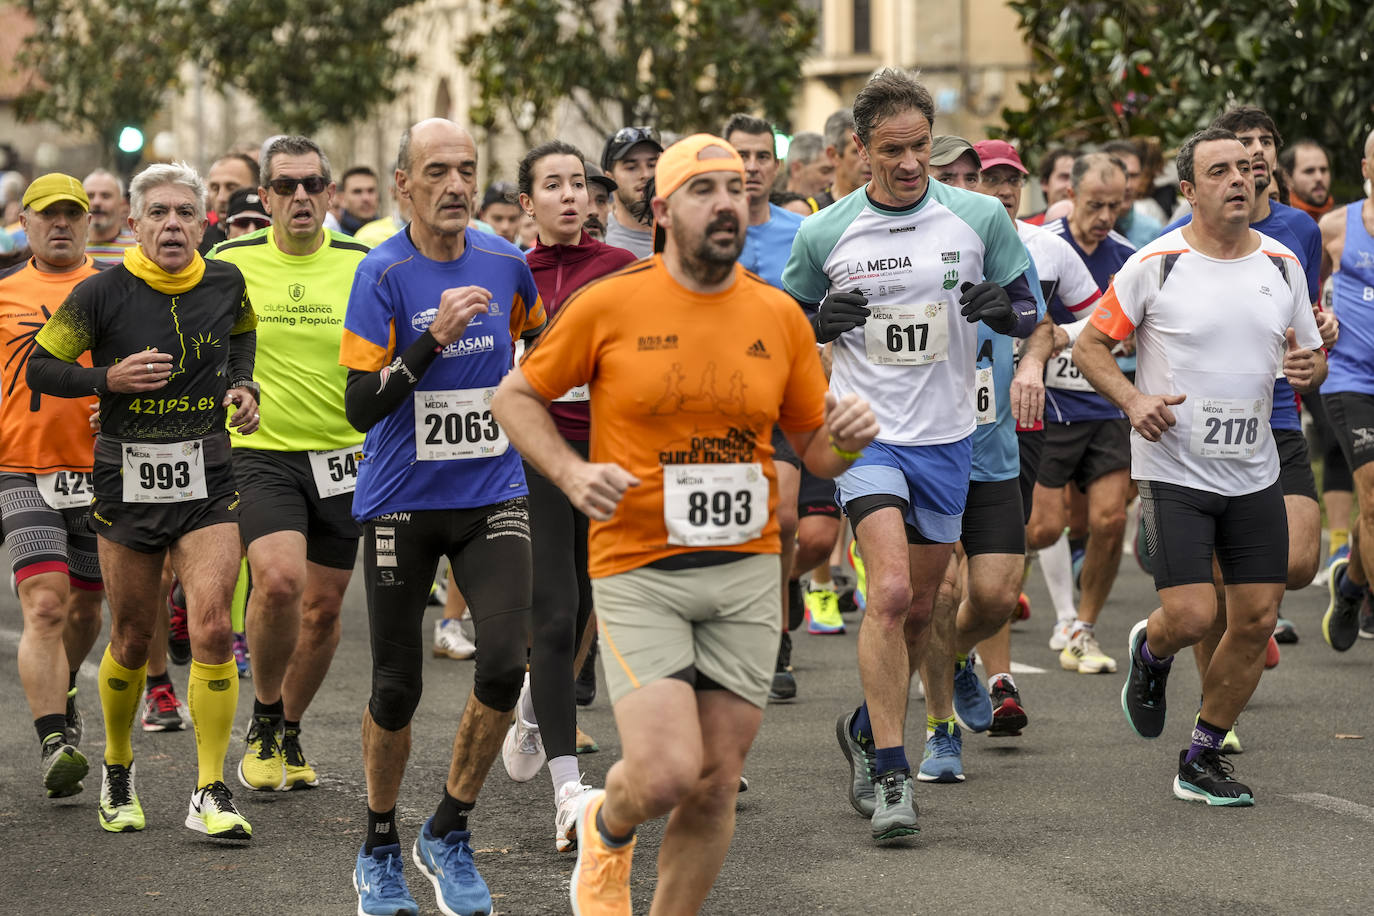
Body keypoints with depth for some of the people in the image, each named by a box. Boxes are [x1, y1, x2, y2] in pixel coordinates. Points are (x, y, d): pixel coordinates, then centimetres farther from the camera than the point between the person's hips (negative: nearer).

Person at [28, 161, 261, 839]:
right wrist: (110, 378, -16)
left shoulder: (226, 283, 0)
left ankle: (210, 793, -8)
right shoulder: (101, 294, -9)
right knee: (132, 637, 8)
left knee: (211, 628, -13)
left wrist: (243, 386, 4)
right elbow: (41, 368, 0)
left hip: (206, 479, 1)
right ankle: (117, 771, 32)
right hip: (126, 478, -1)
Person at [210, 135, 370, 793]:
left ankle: (289, 731, 30)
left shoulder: (363, 264, 0)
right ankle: (263, 721, 1)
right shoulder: (230, 263, -3)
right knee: (279, 578, -23)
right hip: (261, 453, -2)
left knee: (323, 605, 7)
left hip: (344, 458, 2)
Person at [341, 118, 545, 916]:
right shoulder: (383, 274, -11)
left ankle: (450, 835, 4)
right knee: (397, 688, 3)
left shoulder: (506, 264, 1)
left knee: (506, 662, -15)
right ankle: (380, 849, 26)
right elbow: (361, 406, -17)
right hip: (401, 502, -2)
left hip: (493, 497, 3)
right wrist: (434, 339, -27)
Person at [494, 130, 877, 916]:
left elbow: (816, 448, 13)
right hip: (637, 571, -3)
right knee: (666, 772, -15)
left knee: (716, 787, 3)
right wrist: (570, 472, -11)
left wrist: (847, 439, -10)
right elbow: (516, 396, 6)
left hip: (746, 572, 3)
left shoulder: (780, 316, 5)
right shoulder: (609, 304, -5)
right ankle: (608, 829, 21)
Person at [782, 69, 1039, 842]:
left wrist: (1001, 306, -17)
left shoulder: (980, 218, -3)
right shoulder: (824, 235, -4)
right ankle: (892, 776, -13)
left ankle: (868, 729, 38)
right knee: (890, 590, -20)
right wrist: (822, 320, -12)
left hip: (946, 437, 3)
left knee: (919, 610, 12)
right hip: (864, 430, -3)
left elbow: (1028, 313, 6)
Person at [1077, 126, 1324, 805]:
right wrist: (1132, 399, -18)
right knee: (1191, 616, -14)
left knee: (1257, 620, 1)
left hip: (1253, 471, 5)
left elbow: (1311, 358, 15)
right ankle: (1149, 652, 24)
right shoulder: (1154, 265, -9)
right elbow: (1090, 345, -2)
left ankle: (1202, 759, 18)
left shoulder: (1282, 264, 5)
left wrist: (1309, 366, -9)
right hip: (1173, 470, -5)